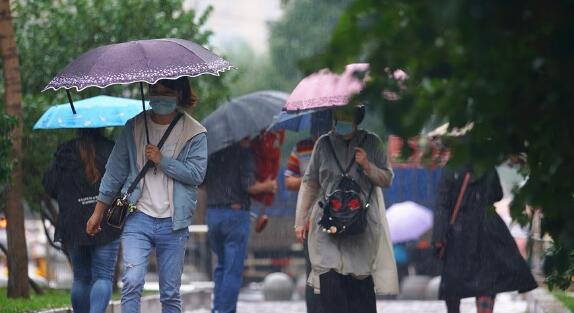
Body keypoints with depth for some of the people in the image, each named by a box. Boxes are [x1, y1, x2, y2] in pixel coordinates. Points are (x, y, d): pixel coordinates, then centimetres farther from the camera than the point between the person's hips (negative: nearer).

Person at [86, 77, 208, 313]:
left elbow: (197, 173, -7)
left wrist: (162, 160, -12)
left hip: (173, 223, 0)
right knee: (132, 282, -16)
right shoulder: (133, 128, 8)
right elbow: (114, 171, 13)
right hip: (138, 218, 0)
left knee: (171, 293, 5)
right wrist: (99, 211, 14)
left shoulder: (194, 133, 3)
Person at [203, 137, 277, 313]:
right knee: (233, 270, 1)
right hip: (236, 213, -5)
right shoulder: (244, 150, -11)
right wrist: (267, 186, 2)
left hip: (212, 213, 5)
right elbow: (249, 186, -16)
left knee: (222, 265, 21)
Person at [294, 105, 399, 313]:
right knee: (330, 281, -13)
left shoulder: (371, 142, 9)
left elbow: (387, 179, 10)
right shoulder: (324, 144, 10)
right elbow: (309, 183, 15)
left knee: (362, 286, -6)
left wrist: (367, 166, -9)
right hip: (328, 224, 0)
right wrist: (300, 220, 11)